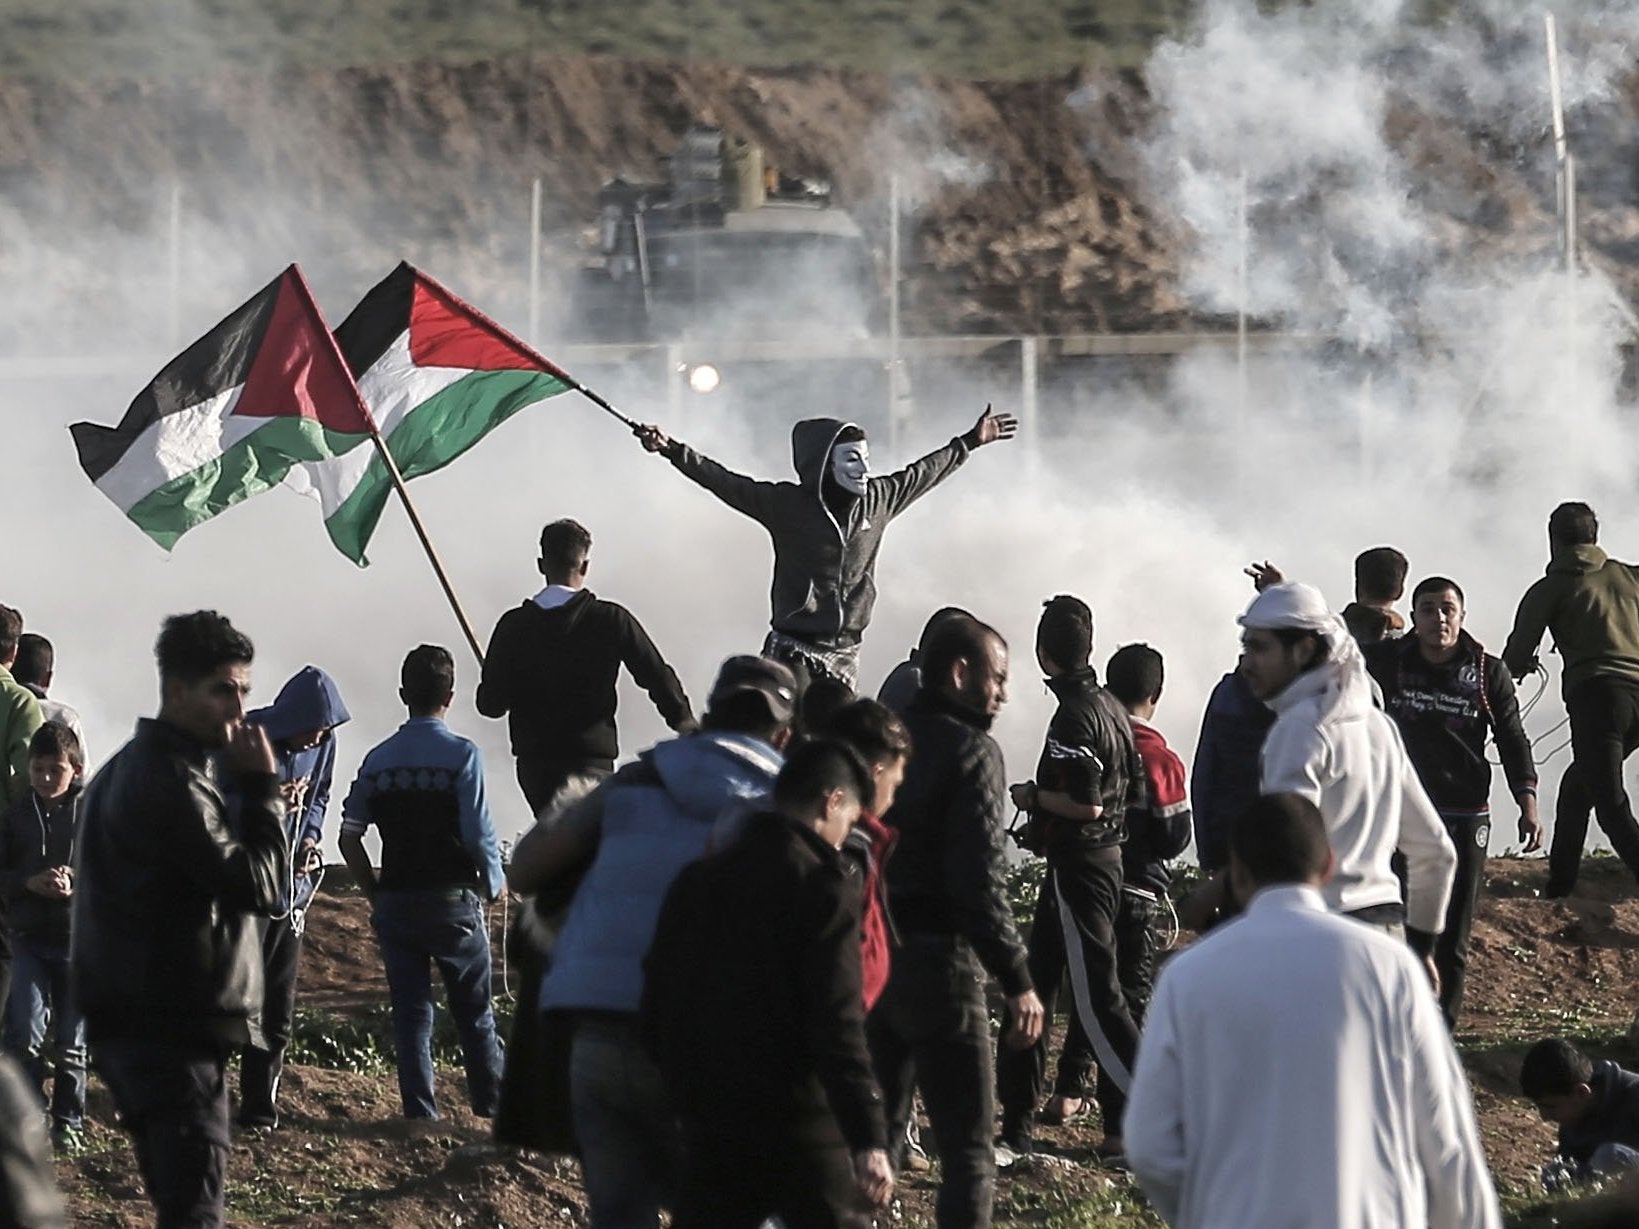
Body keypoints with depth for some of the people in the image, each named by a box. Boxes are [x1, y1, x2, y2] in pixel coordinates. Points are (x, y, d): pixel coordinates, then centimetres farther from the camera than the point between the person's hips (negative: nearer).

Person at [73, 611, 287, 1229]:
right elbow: (258, 886, -16)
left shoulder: (131, 768, 17)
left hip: (135, 1018, 10)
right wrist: (260, 786, -10)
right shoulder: (171, 781, -16)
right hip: (175, 1031, -10)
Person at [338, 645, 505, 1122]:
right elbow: (480, 833, -13)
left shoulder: (378, 760, 3)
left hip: (395, 902, 3)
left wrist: (374, 894, 12)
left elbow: (350, 837, 2)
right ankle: (491, 1107, 14)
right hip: (452, 899, -3)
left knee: (410, 1012, 6)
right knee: (474, 1013, 9)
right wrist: (493, 884, 5)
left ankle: (420, 1113, 4)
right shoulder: (461, 755, -10)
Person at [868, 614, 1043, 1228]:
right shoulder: (971, 752, -10)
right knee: (967, 1147, -4)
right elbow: (977, 880, -18)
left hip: (868, 959, 7)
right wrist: (1017, 980, -17)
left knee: (873, 1129, 18)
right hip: (937, 962, -7)